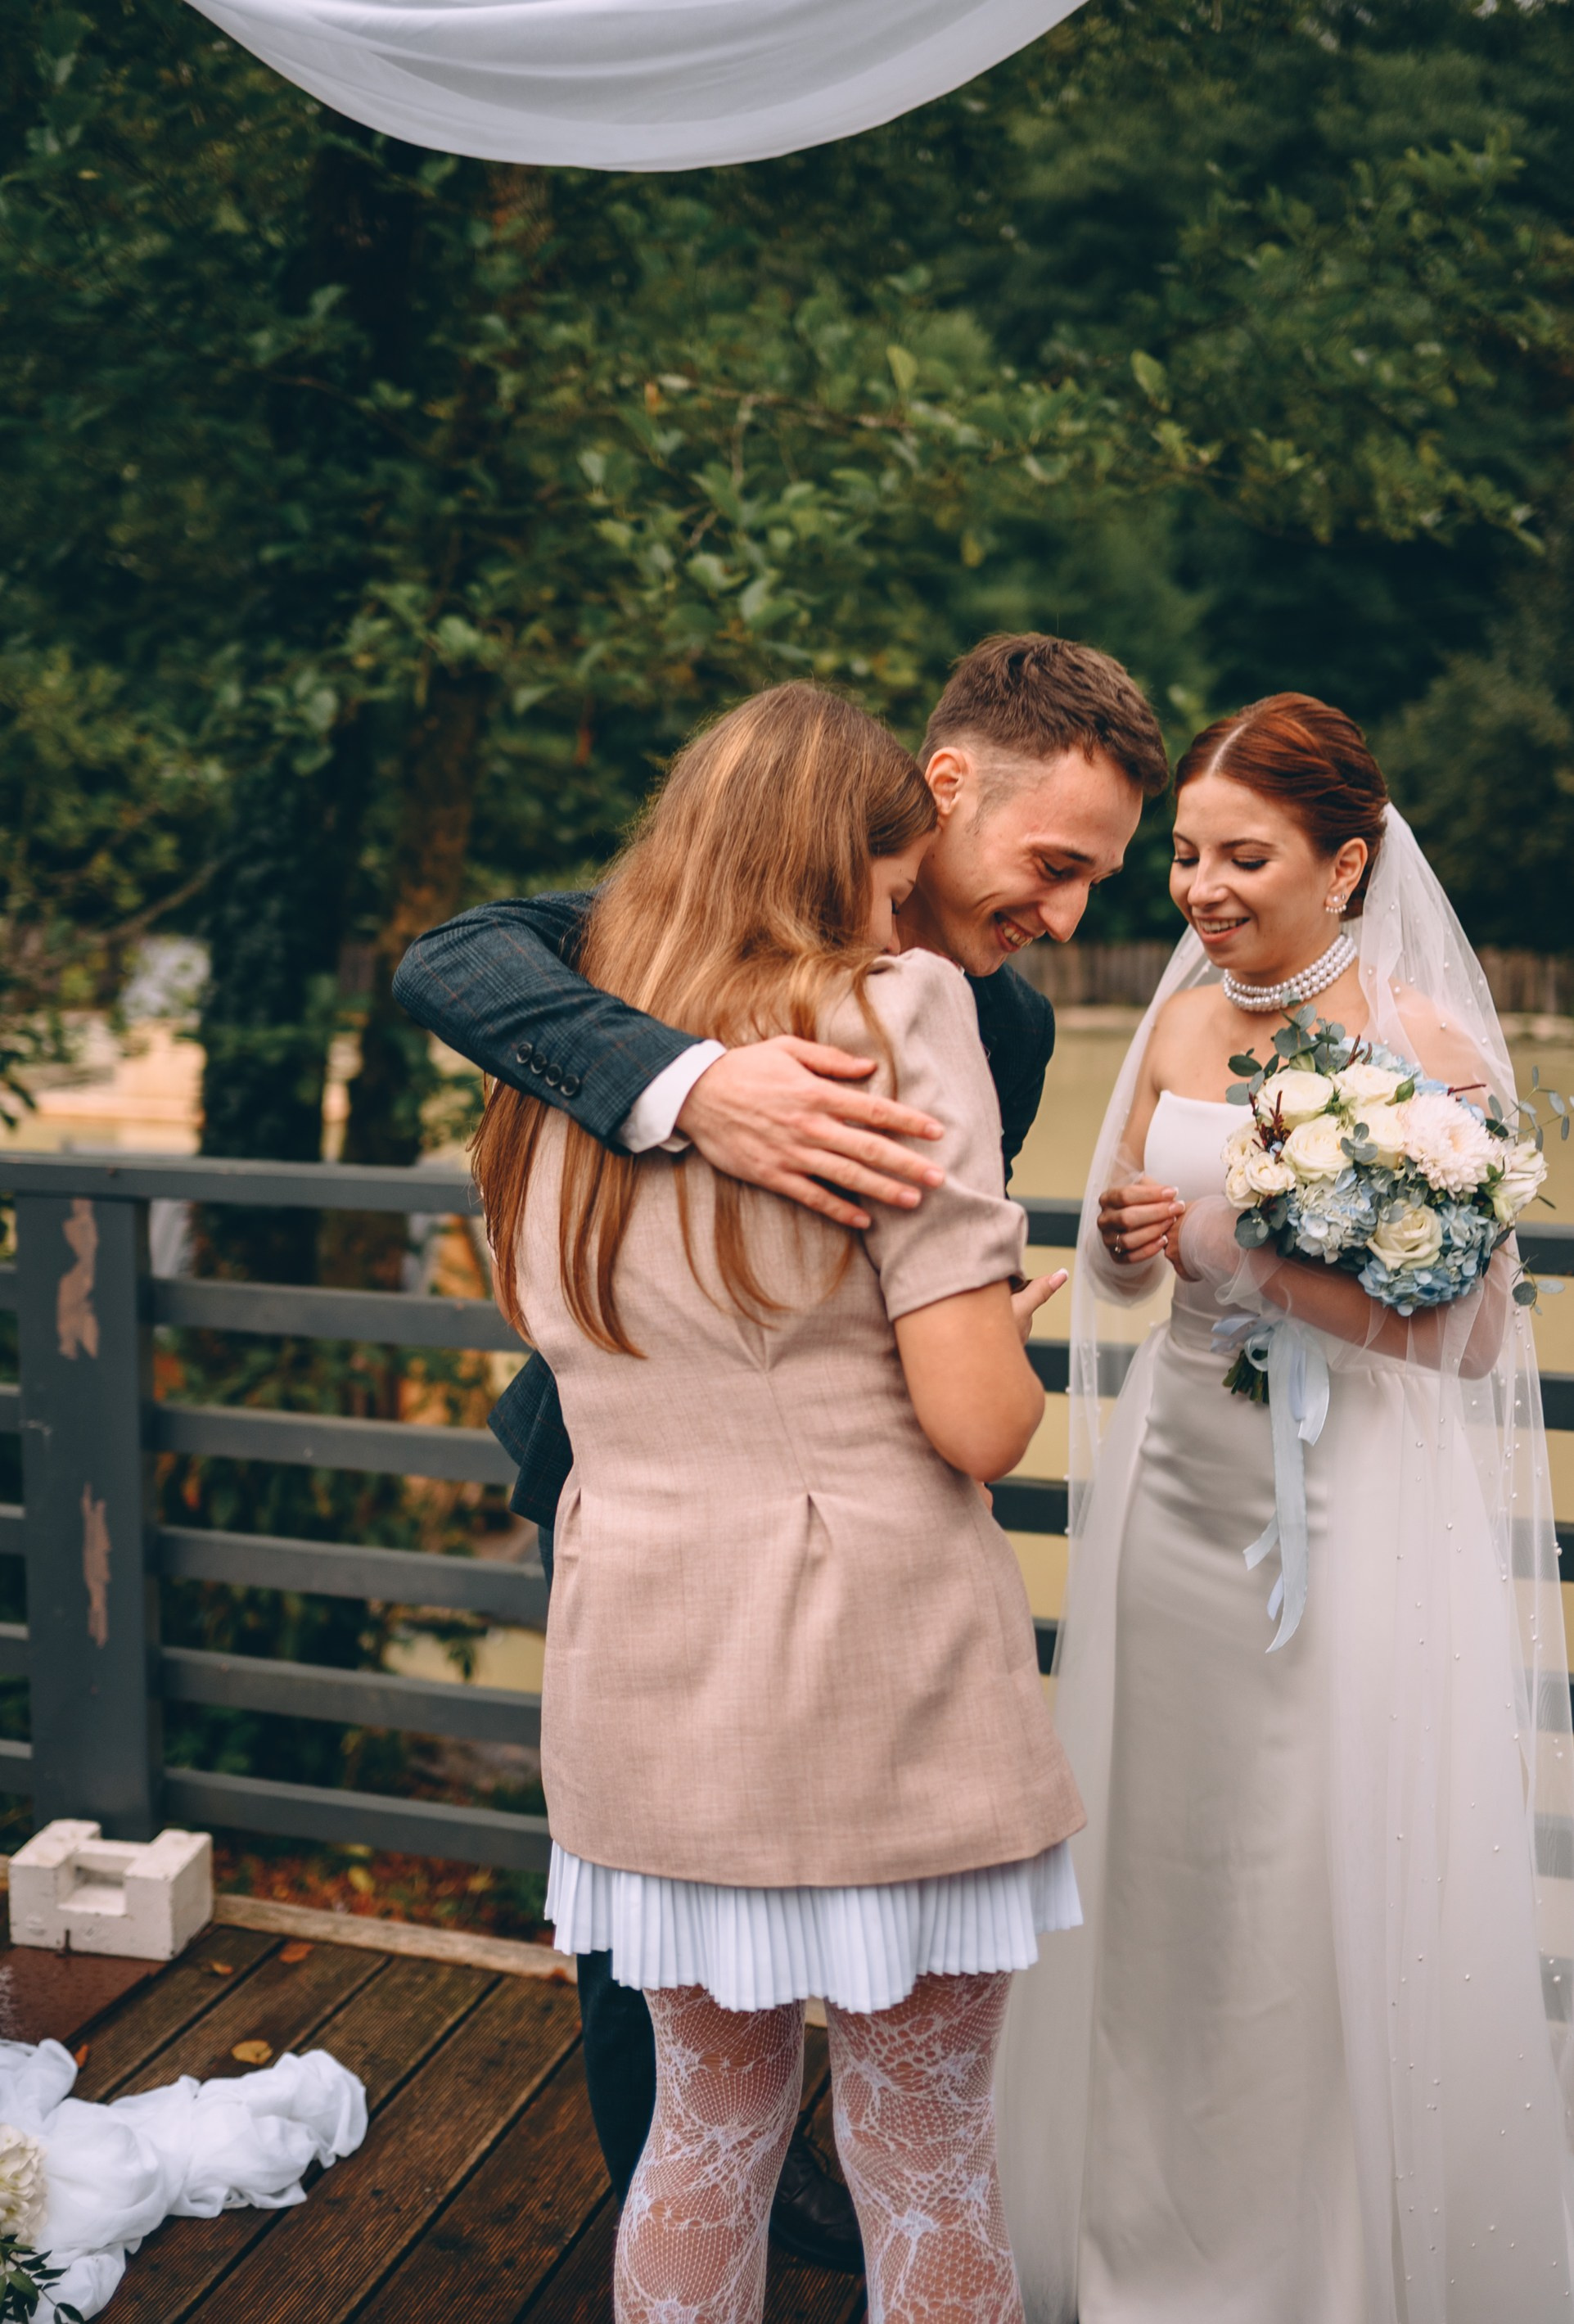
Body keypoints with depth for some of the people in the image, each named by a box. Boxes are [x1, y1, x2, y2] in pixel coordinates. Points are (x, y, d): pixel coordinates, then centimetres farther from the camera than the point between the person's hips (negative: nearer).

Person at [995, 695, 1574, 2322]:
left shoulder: (1429, 1049, -11)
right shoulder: (1180, 1022, 6)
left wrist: (1258, 1261, -20)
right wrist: (1129, 1232, -8)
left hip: (1356, 1508, -5)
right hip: (1181, 1481, 5)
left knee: (1341, 1902, 4)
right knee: (1160, 1877, 14)